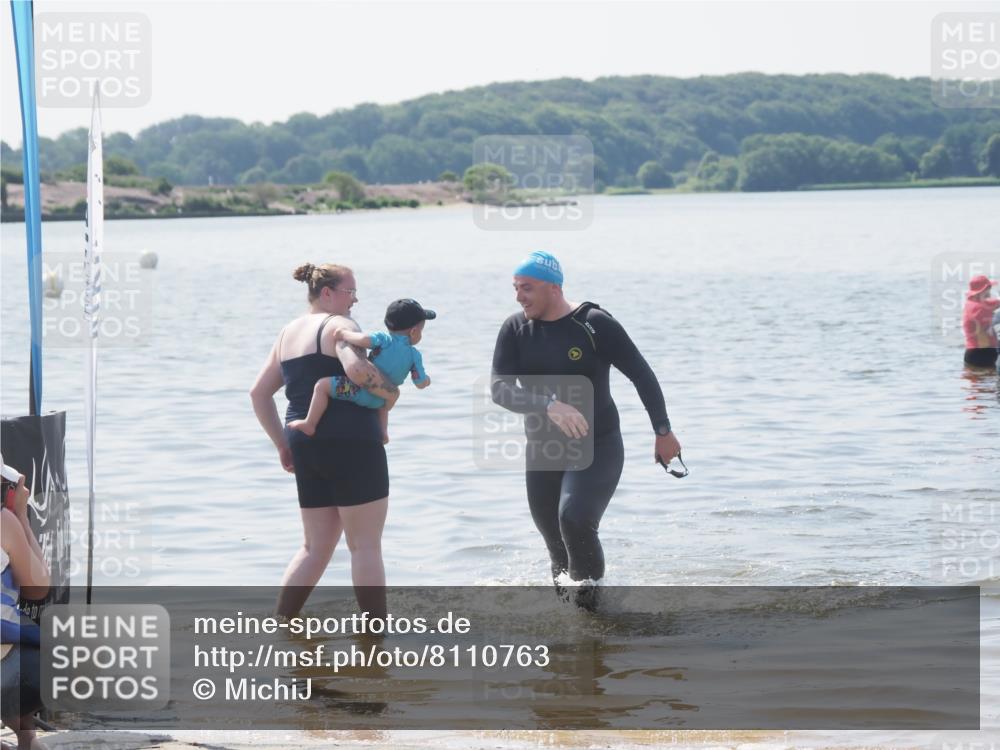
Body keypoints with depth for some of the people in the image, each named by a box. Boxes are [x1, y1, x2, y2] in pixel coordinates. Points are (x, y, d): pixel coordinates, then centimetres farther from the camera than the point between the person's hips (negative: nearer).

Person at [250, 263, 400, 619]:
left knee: (316, 546, 14)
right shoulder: (338, 325, -8)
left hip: (306, 444, 8)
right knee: (366, 546, -2)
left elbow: (259, 393, 19)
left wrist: (283, 444, 21)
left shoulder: (288, 333, 17)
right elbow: (355, 367, -29)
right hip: (351, 443, -8)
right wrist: (390, 392, -13)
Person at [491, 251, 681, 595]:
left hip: (597, 447, -5)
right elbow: (500, 389, -15)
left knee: (575, 521, -27)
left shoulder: (595, 325, -13)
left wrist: (663, 431, -2)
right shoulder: (515, 330, -3)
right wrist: (549, 405, -33)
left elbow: (641, 374, -5)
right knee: (557, 545, 11)